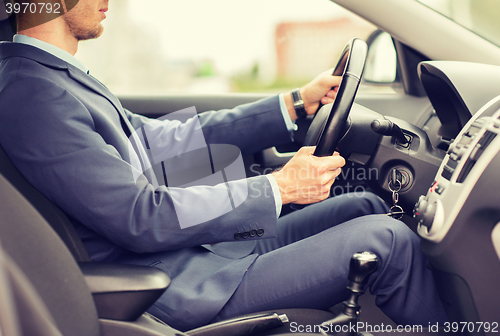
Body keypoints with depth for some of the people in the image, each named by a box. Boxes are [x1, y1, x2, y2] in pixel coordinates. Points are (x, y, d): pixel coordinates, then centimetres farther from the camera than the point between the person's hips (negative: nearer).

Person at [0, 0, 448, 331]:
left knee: (366, 206, 12)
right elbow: (143, 219, -24)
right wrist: (278, 188, -15)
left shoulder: (59, 78, 13)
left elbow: (171, 140, 13)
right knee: (388, 240, -10)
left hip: (199, 250, 10)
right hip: (178, 294, -10)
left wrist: (296, 104, 11)